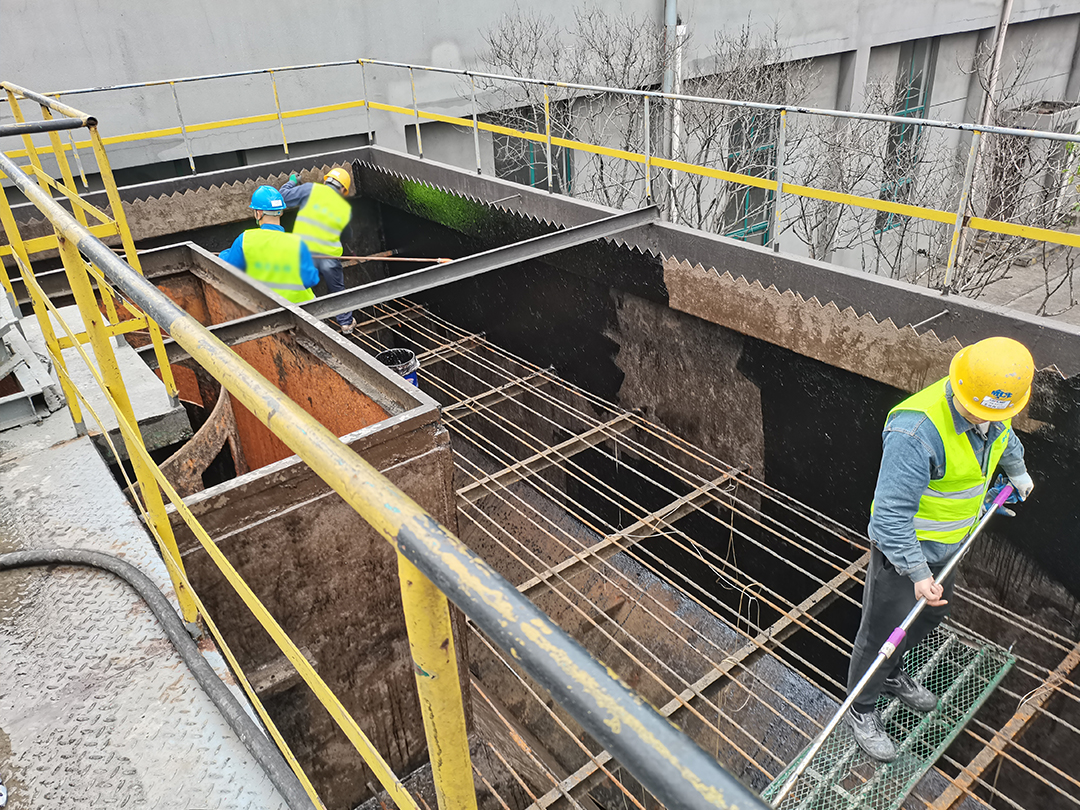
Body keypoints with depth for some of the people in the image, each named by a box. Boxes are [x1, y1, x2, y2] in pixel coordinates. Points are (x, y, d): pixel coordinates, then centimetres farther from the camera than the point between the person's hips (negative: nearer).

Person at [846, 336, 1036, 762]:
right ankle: (861, 708, 28)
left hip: (946, 544, 8)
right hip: (903, 547, -8)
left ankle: (892, 675, 51)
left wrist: (1017, 471, 37)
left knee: (931, 614, 26)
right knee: (883, 631, 6)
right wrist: (917, 572, -33)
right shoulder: (917, 430, -36)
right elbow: (892, 511, -33)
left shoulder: (993, 410, -8)